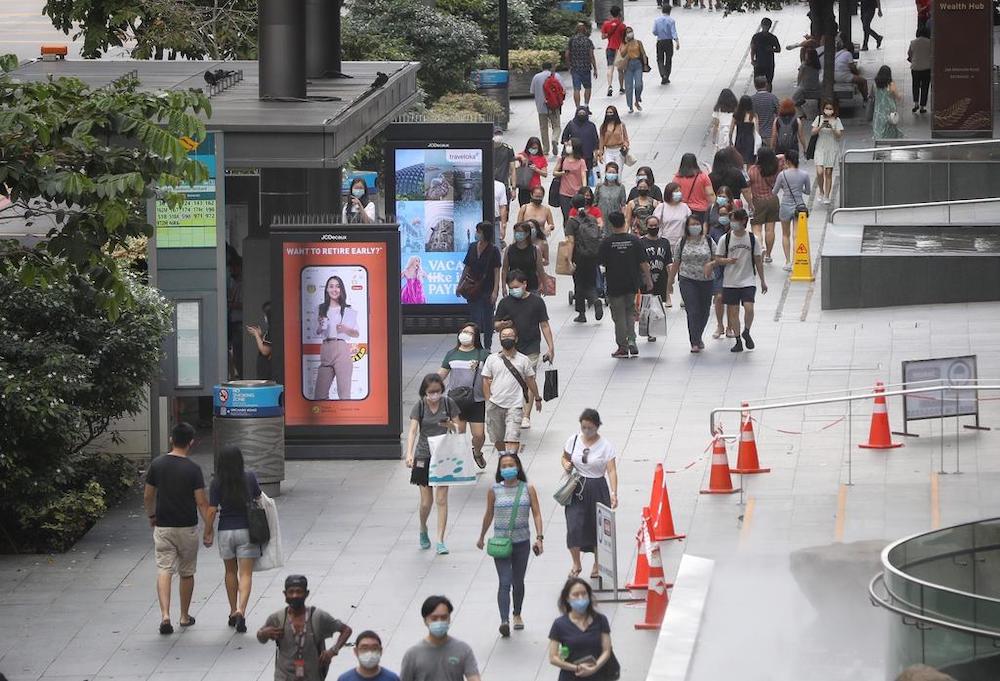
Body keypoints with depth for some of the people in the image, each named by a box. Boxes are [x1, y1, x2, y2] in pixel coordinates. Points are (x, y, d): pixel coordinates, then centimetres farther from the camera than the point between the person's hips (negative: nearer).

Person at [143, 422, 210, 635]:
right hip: (187, 527, -1)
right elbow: (201, 502, -11)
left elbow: (148, 496, 5)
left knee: (164, 571, -2)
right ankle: (185, 616, 25)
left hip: (163, 527, 1)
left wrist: (151, 516, 22)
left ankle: (165, 615, -19)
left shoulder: (157, 464, -3)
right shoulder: (193, 469, -11)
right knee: (186, 573, 14)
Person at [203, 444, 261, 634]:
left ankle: (233, 612, 23)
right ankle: (241, 611, -18)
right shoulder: (250, 478, -7)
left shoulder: (217, 484, -9)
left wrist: (208, 533, 3)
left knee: (230, 572, 18)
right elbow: (259, 500, 8)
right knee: (245, 574, -1)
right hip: (247, 530, -1)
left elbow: (211, 511, -8)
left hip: (226, 531, 1)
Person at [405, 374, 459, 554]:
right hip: (424, 456, 0)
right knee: (426, 502, 4)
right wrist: (409, 454, -29)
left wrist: (450, 425, -23)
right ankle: (423, 530, 34)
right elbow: (413, 430, -15)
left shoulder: (448, 403, -4)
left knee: (441, 500, -5)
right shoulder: (420, 406, -6)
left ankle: (440, 541, -1)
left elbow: (458, 428, 2)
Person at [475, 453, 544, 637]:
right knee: (505, 583, -13)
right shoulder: (494, 491, -1)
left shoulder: (528, 489, 0)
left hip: (522, 543, 1)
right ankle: (504, 621, -22)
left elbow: (536, 514, -1)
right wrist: (482, 537, 21)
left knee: (518, 582, 15)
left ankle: (517, 615, 36)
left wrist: (539, 537, -11)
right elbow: (489, 515, 12)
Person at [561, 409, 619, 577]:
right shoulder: (573, 440, 0)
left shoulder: (605, 445, -9)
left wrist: (613, 493, -27)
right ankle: (576, 564, 9)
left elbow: (611, 470, -15)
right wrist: (566, 464, -8)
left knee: (598, 528, 6)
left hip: (597, 489, -2)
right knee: (574, 527, -9)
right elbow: (565, 457, 17)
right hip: (577, 488, 2)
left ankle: (597, 565, 27)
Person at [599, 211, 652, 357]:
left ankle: (622, 347, 8)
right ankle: (631, 339, 2)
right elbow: (643, 263, -4)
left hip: (614, 284, -2)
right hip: (632, 284, 2)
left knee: (619, 316, 6)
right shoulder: (634, 240, -6)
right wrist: (648, 279, 6)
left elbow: (601, 262, -6)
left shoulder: (607, 242, -12)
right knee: (630, 312, 20)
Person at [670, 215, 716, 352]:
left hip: (706, 281, 2)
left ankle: (697, 337, 31)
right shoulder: (682, 243, 4)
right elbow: (676, 263, 10)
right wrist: (670, 280, 11)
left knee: (704, 311, 9)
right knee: (692, 311, -11)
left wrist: (710, 264, -16)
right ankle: (695, 343, -12)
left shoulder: (708, 241, 5)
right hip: (687, 280, -2)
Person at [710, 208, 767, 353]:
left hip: (748, 281, -1)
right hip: (730, 281, 1)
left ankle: (746, 333, 11)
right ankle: (738, 340, 15)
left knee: (749, 308, -16)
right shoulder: (725, 239, -1)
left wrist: (763, 281, 9)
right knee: (733, 311, 2)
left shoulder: (752, 239, 1)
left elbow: (758, 261, 8)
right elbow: (717, 259, 3)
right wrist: (728, 261, -19)